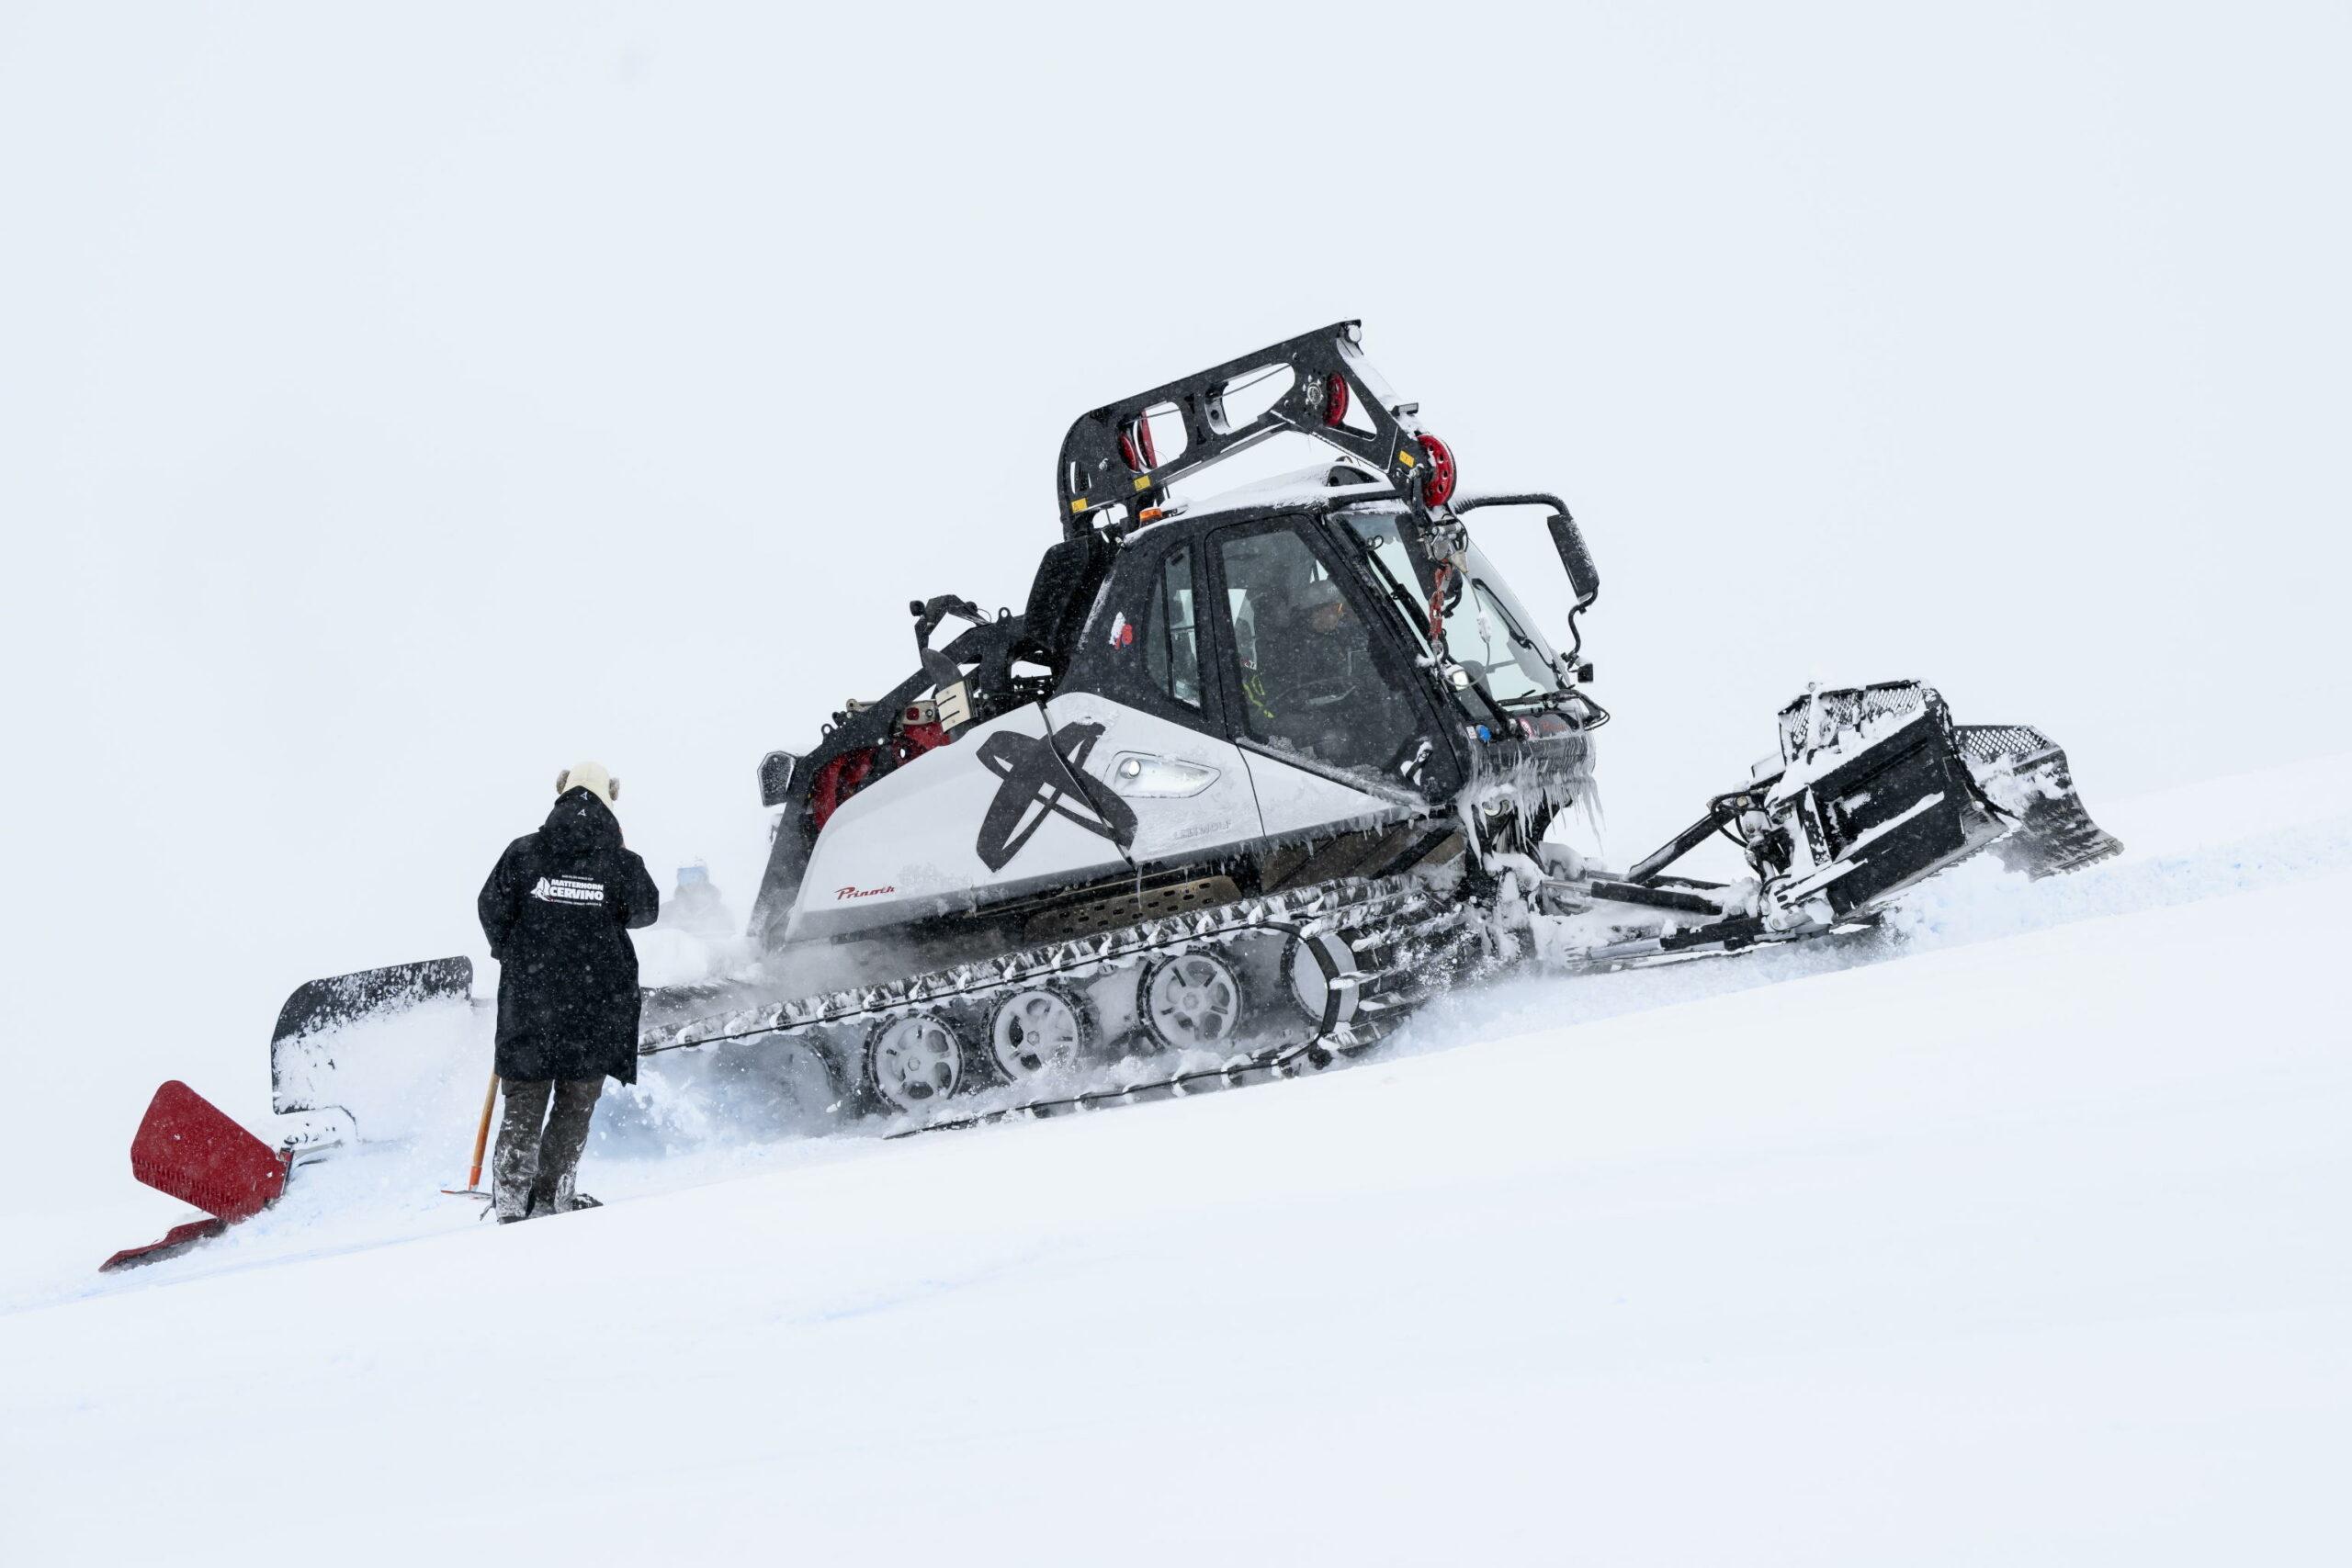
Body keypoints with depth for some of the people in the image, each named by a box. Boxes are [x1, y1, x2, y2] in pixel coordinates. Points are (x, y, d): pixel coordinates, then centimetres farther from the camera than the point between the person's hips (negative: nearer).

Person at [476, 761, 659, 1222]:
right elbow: (645, 910, 7)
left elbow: (491, 908, 3)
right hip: (596, 999, -1)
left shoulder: (523, 853, -4)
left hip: (529, 995, 1)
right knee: (576, 1102, 11)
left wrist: (509, 951, 22)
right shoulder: (620, 862, -8)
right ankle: (552, 1192, 11)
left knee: (524, 1101, 10)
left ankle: (510, 1193, 7)